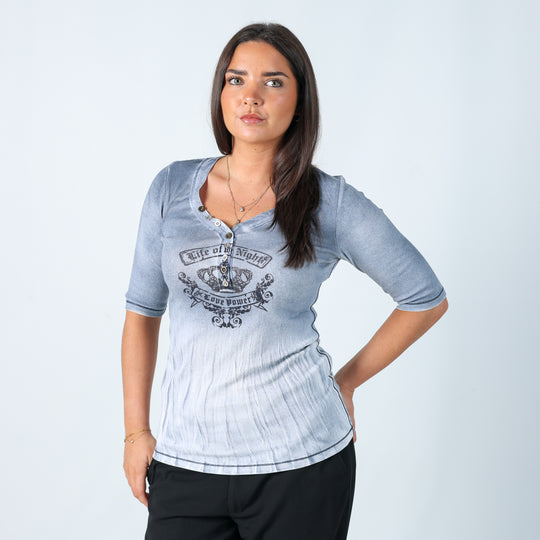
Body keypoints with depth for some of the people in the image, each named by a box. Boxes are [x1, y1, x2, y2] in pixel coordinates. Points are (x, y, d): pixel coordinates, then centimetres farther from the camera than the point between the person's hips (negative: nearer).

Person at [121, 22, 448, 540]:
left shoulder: (331, 203, -3)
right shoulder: (172, 187, 4)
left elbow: (427, 299, 6)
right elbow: (142, 312, 10)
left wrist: (347, 380, 5)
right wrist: (136, 431, 6)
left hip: (300, 462, -2)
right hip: (187, 460, 2)